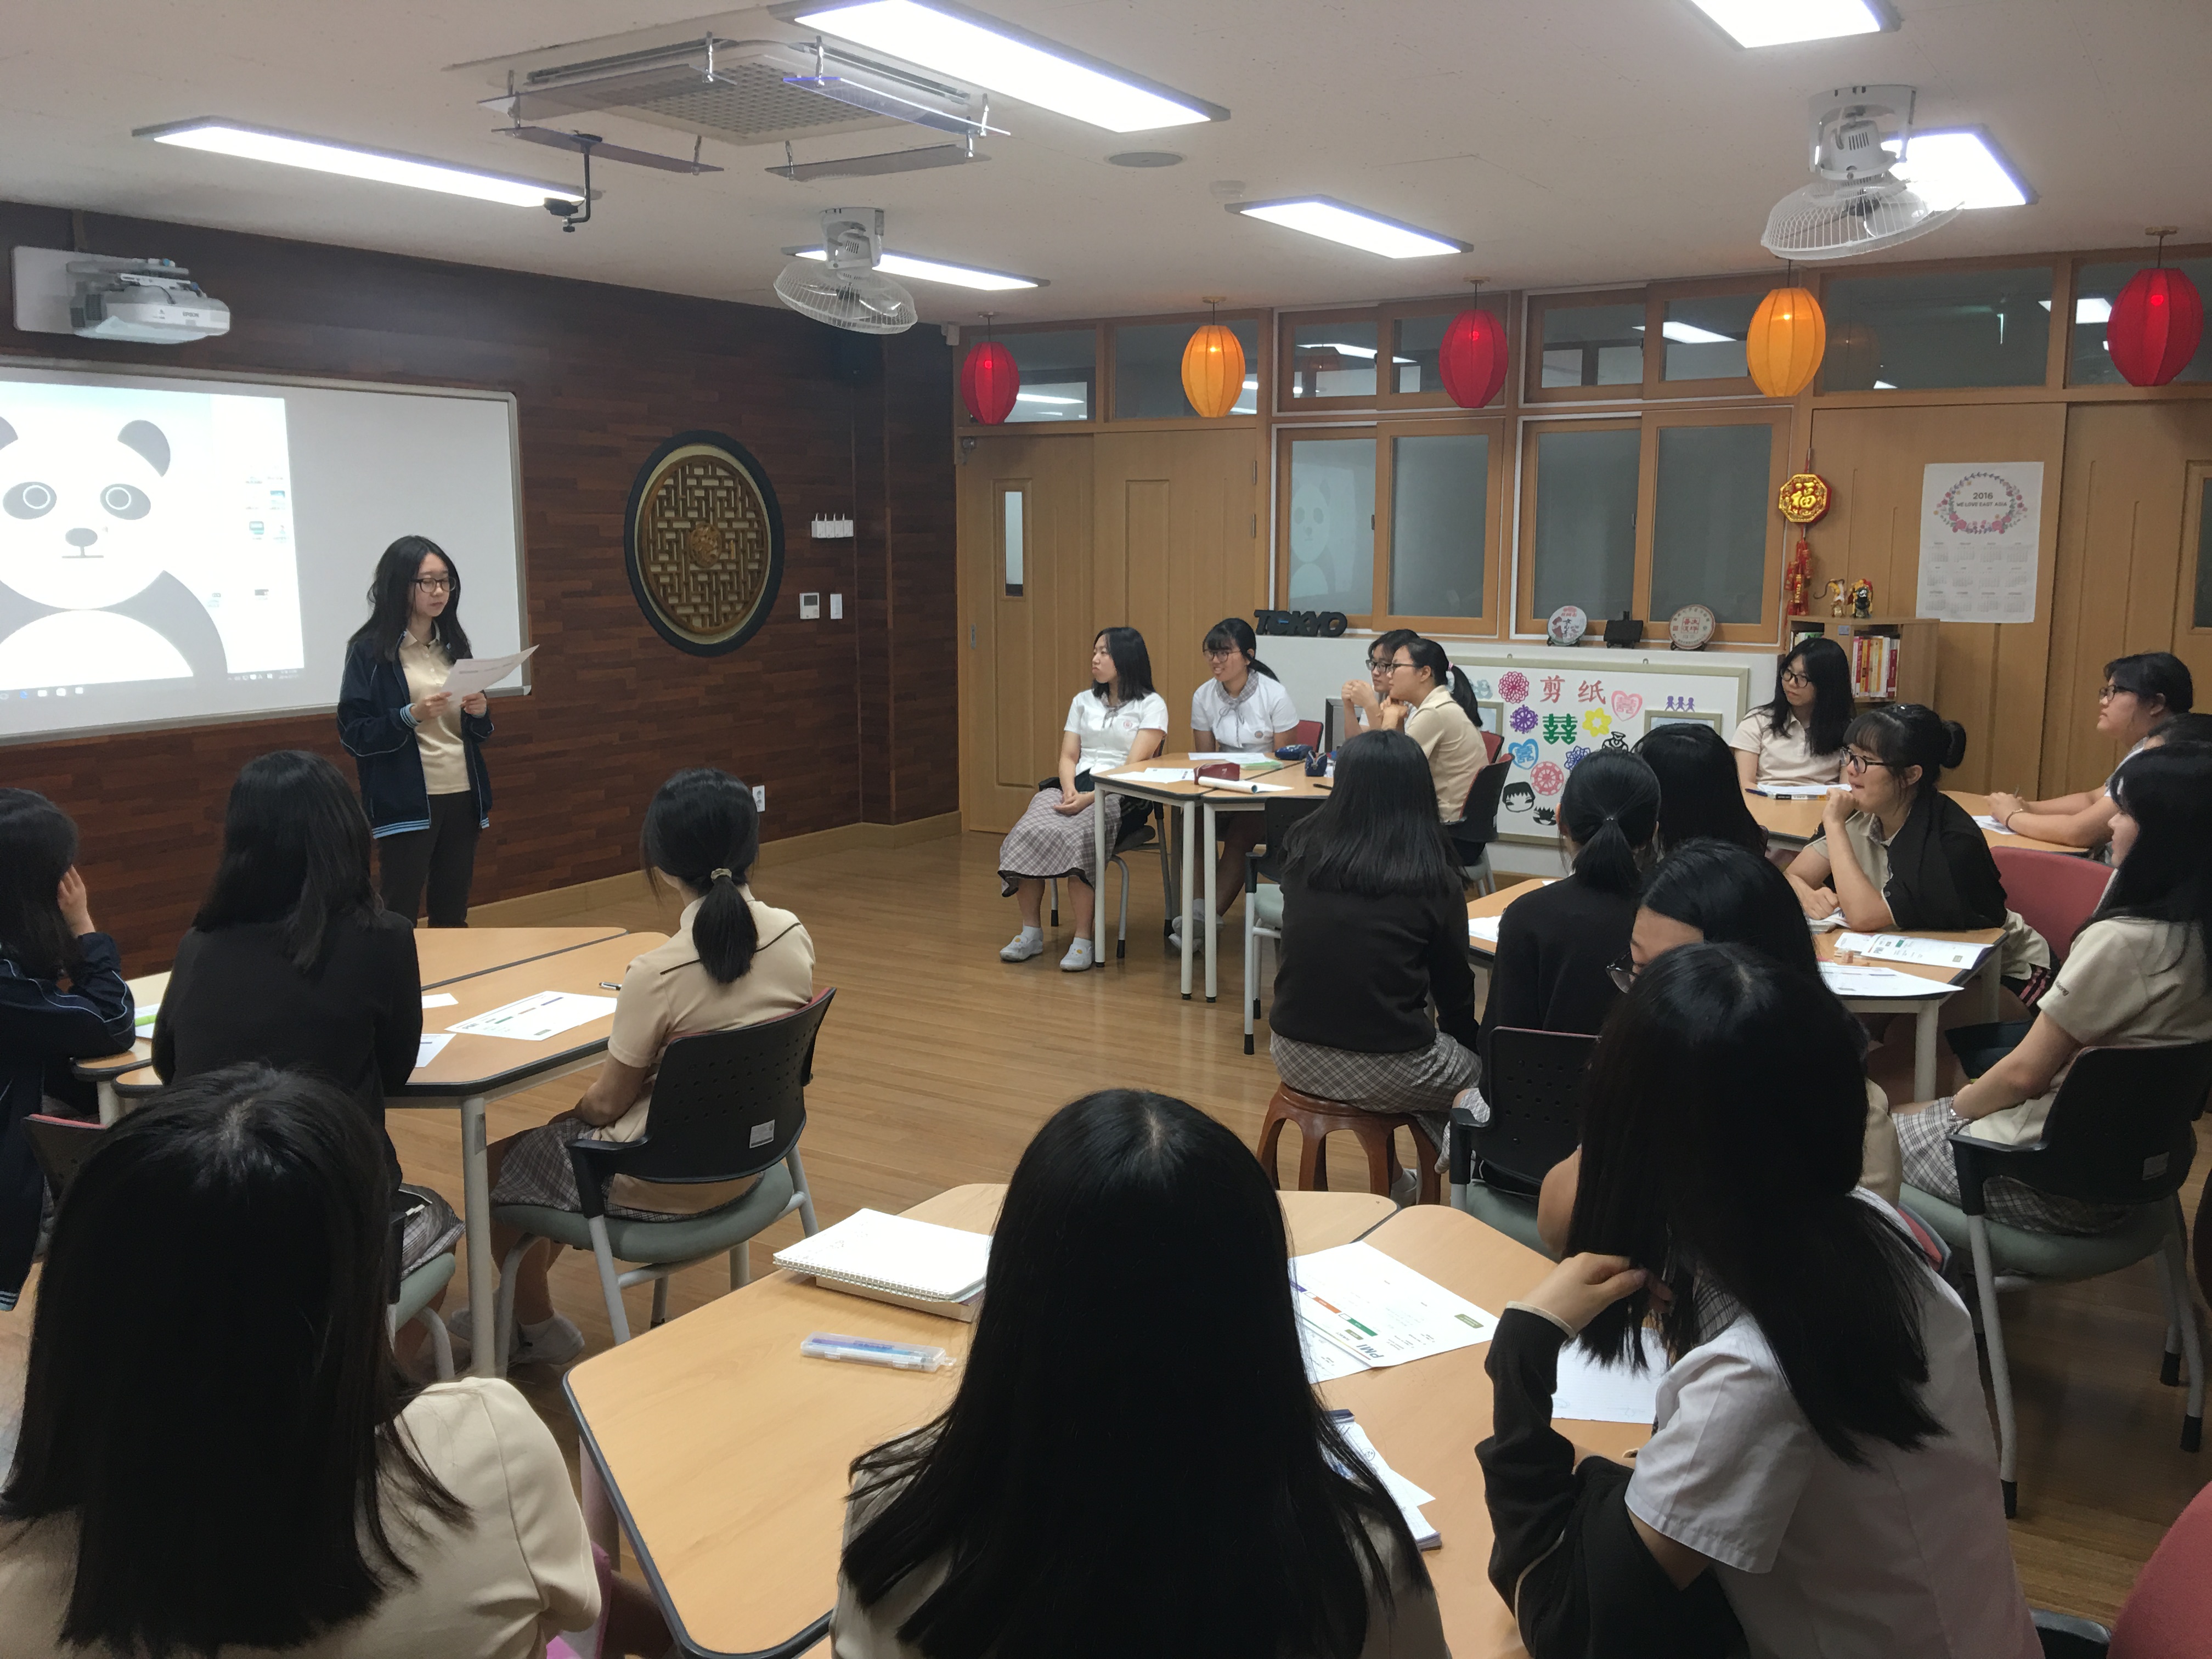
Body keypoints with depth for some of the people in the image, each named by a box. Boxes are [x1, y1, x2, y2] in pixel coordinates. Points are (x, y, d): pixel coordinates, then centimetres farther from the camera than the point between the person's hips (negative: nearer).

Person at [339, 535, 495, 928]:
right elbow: (353, 735, -8)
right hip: (408, 803, -5)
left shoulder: (454, 645, 12)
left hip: (462, 796, 5)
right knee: (400, 919, -3)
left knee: (453, 917, 9)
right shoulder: (370, 650, -4)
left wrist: (479, 713, -3)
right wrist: (411, 717, -21)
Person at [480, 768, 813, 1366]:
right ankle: (524, 1296, 42)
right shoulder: (794, 936, -11)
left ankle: (534, 1326, 36)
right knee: (561, 1131, 29)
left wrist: (578, 1104, 7)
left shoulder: (659, 974, -28)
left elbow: (608, 1103, -16)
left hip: (666, 1182, -7)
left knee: (498, 1164, 19)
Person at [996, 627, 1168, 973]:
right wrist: (1069, 789, -9)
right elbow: (1068, 756, 14)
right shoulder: (1083, 701, 23)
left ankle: (1084, 940, -31)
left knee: (1074, 838, -36)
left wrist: (1091, 798, -19)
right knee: (1027, 833, -26)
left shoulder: (1151, 705, 4)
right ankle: (1031, 932, -18)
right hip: (1072, 786, 5)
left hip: (1118, 794, -5)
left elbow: (1135, 765, -7)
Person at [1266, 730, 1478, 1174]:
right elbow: (1455, 988, 1)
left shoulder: (1302, 851, -4)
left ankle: (1398, 1186, 38)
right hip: (1384, 1075, -4)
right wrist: (1469, 1039, 23)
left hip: (1295, 1056, 4)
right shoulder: (1435, 879, -11)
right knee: (1480, 1065, 24)